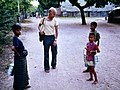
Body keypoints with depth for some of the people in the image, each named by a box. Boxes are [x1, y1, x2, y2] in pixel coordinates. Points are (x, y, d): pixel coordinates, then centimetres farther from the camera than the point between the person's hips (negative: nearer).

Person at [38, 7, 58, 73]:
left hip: (53, 37, 2)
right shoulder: (44, 19, -5)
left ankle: (53, 65, 32)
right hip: (46, 37, -2)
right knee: (46, 53, 3)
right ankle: (46, 68, 14)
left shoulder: (55, 21, -1)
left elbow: (56, 31, 3)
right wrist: (40, 31, -9)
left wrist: (56, 39, -3)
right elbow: (39, 26, 11)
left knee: (54, 52, 10)